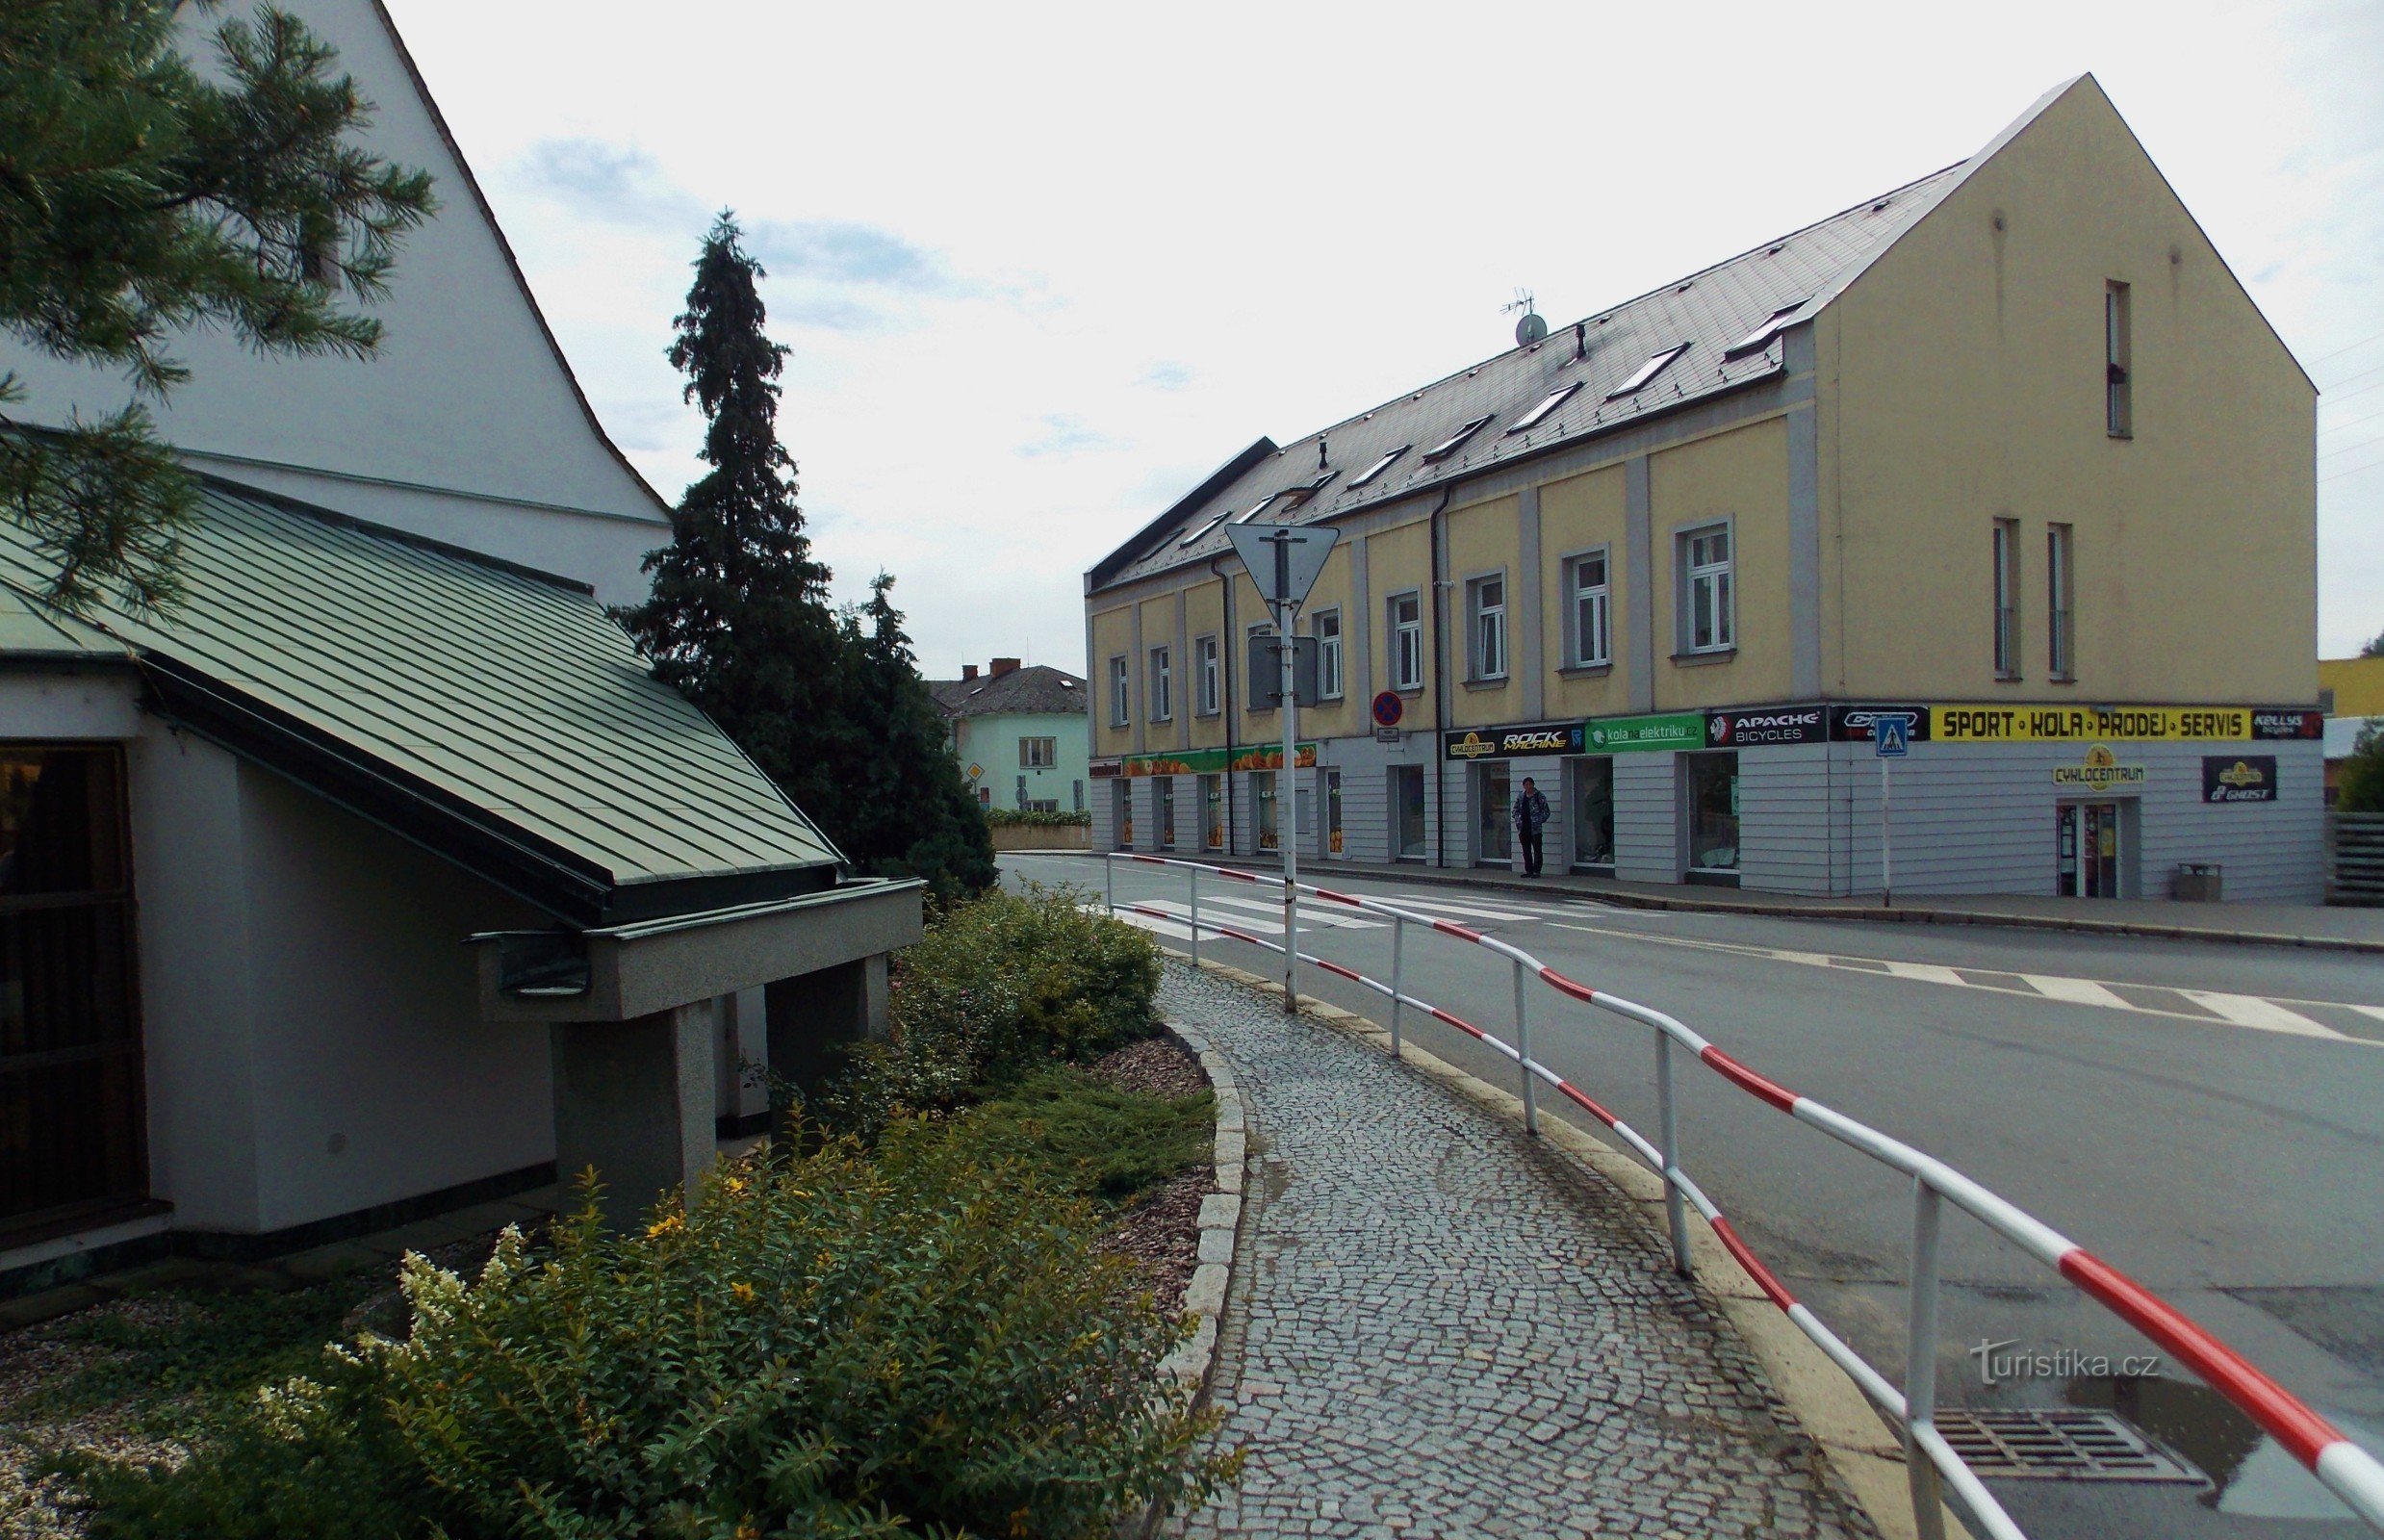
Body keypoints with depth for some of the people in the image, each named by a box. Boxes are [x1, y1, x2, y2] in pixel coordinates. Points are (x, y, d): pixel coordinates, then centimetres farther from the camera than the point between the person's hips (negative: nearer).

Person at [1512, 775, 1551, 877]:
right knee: (1526, 850, 10)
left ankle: (1536, 871, 0)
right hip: (1523, 828, 5)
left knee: (1537, 850, -3)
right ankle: (1529, 870, 17)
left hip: (1535, 828, -5)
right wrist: (1517, 820, 5)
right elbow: (1516, 810, 19)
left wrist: (1539, 821, -10)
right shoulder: (1520, 796, 11)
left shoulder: (1539, 797, -3)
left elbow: (1546, 812, -1)